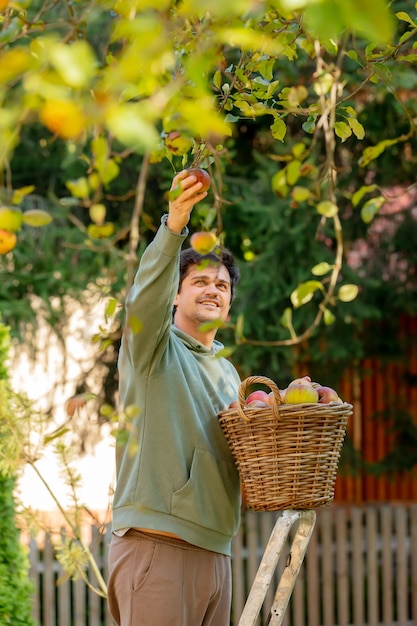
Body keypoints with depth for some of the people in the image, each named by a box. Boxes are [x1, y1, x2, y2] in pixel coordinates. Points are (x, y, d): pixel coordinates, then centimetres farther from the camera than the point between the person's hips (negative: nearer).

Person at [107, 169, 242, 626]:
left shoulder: (228, 373, 23)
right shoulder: (153, 348, 1)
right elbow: (145, 300, -22)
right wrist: (173, 226, -36)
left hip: (213, 553, 8)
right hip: (156, 548, -7)